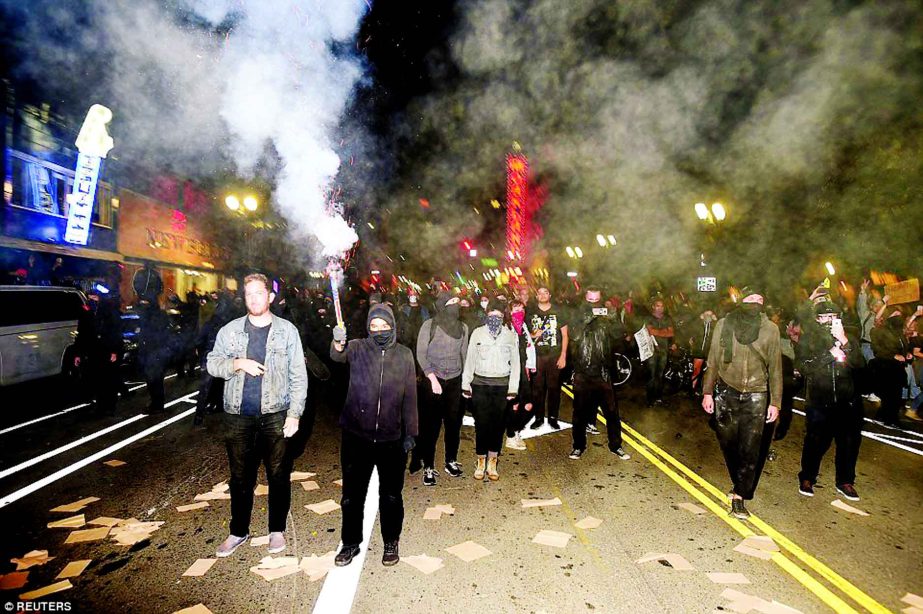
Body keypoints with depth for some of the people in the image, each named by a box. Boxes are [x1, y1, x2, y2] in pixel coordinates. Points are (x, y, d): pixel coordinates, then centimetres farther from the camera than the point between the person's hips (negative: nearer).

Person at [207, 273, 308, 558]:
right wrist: (238, 363, -15)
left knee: (278, 475, 9)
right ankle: (238, 531, 31)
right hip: (238, 417, 2)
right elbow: (212, 362, 4)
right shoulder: (230, 330, 5)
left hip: (275, 416, -1)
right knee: (240, 477, 14)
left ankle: (277, 529, 26)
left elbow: (298, 376, -1)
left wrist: (294, 413, -7)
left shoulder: (287, 330, -1)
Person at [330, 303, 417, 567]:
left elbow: (410, 397, 3)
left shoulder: (404, 355, 0)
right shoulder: (358, 348, -3)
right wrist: (338, 343, -48)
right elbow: (338, 355, -26)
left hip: (391, 439, 1)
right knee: (352, 495, 13)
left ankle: (391, 542, 34)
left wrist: (410, 433, 2)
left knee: (391, 496, 14)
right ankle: (351, 543, 34)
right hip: (356, 436, 0)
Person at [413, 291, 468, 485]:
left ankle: (451, 461, 25)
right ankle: (428, 467, 9)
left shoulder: (463, 327, 5)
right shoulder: (429, 326, -5)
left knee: (454, 423, 8)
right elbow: (421, 354, -5)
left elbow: (464, 354, 10)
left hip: (455, 381, 3)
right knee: (430, 425, -1)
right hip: (432, 380, -3)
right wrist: (432, 378, -13)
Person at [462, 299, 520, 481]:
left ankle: (492, 463, 18)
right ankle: (481, 461, 15)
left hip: (502, 384, 1)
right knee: (481, 423, 0)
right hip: (480, 383, 0)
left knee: (498, 424, 5)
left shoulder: (511, 335, 3)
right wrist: (465, 384, 2)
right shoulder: (478, 333, 2)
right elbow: (470, 360, 5)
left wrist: (513, 388, 0)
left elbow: (515, 363, 5)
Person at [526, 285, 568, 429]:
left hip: (555, 355, -1)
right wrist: (533, 335, -8)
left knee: (554, 387, 3)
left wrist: (563, 355, -3)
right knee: (537, 387, 3)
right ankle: (539, 417, 14)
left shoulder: (558, 311, 4)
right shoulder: (531, 312, 8)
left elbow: (564, 335, 4)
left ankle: (553, 417, 15)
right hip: (537, 355, 1)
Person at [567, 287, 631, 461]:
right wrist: (588, 316, -21)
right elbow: (575, 335, -16)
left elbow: (619, 333, -10)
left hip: (603, 373, 1)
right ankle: (579, 446, 23)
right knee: (580, 412, 8)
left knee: (612, 411, 7)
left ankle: (615, 445, 23)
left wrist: (607, 317, -21)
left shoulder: (606, 317, 6)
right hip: (582, 373, -1)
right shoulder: (580, 316, 2)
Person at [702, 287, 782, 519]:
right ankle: (741, 488, 28)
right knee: (728, 444, 8)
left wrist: (775, 402, 2)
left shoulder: (770, 329, 1)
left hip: (756, 396, 0)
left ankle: (739, 496, 6)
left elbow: (775, 367, 5)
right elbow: (713, 361, 5)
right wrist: (707, 392, 1)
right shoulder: (724, 325, 1)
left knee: (751, 449, -4)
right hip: (726, 393, 1)